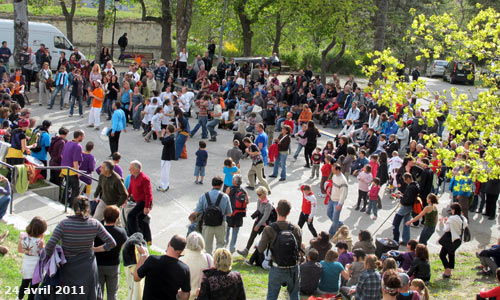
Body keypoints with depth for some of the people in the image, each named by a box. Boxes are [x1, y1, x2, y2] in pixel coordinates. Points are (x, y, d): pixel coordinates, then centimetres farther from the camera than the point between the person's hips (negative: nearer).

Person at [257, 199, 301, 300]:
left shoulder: (269, 229, -17)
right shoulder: (296, 229, -10)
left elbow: (261, 249, -11)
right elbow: (299, 247, 0)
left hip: (277, 269, -2)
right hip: (293, 269, 2)